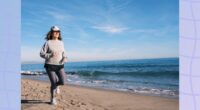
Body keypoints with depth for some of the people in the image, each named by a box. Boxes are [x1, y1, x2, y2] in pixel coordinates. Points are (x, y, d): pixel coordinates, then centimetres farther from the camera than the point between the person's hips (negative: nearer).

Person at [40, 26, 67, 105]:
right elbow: (41, 54, -8)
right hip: (50, 66, -3)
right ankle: (53, 99, 18)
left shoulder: (61, 43, 7)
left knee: (62, 82, -10)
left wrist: (64, 58, -7)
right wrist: (50, 55, -25)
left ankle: (56, 85, 28)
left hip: (59, 66, 4)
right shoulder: (47, 43, -6)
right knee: (53, 83, -5)